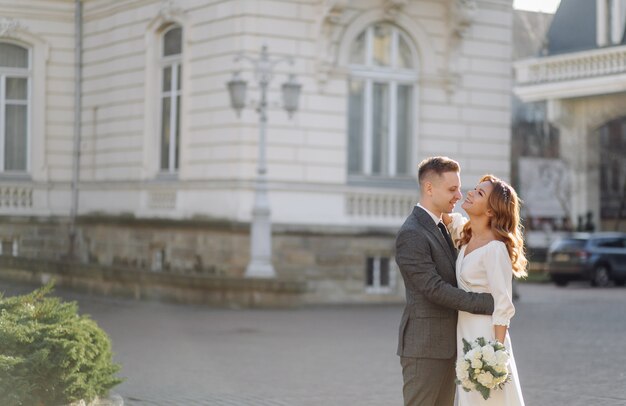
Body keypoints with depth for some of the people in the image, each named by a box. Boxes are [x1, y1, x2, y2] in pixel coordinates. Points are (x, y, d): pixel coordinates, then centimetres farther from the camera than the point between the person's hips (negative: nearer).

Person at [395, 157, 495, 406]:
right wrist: (489, 303, -21)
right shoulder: (411, 234, -17)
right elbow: (434, 289, -22)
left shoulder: (440, 228, 14)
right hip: (423, 345, -9)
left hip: (445, 344, 9)